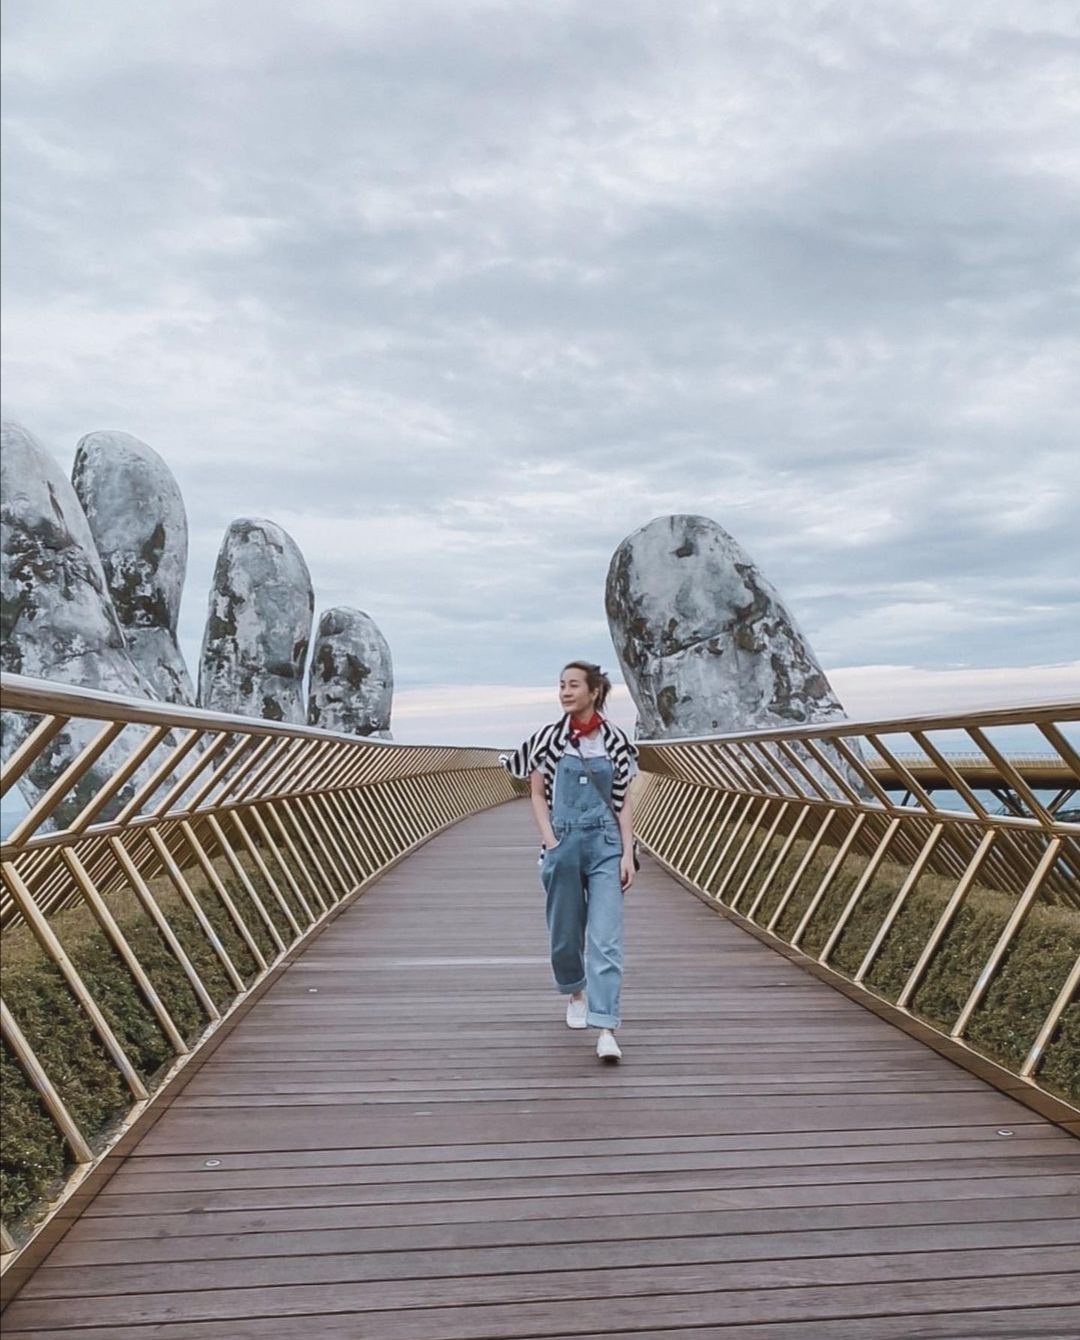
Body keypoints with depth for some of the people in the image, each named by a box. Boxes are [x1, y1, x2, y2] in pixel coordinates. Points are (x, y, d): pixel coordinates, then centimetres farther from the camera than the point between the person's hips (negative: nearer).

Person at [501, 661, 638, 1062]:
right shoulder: (548, 738, -1)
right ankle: (576, 993, 41)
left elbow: (624, 803, 3)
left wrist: (628, 854, -3)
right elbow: (537, 795, 4)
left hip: (606, 845, -1)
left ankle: (606, 1029, -11)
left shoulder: (616, 741, 0)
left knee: (605, 938, -9)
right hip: (563, 845, 1)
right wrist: (551, 843, -7)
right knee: (564, 932, 13)